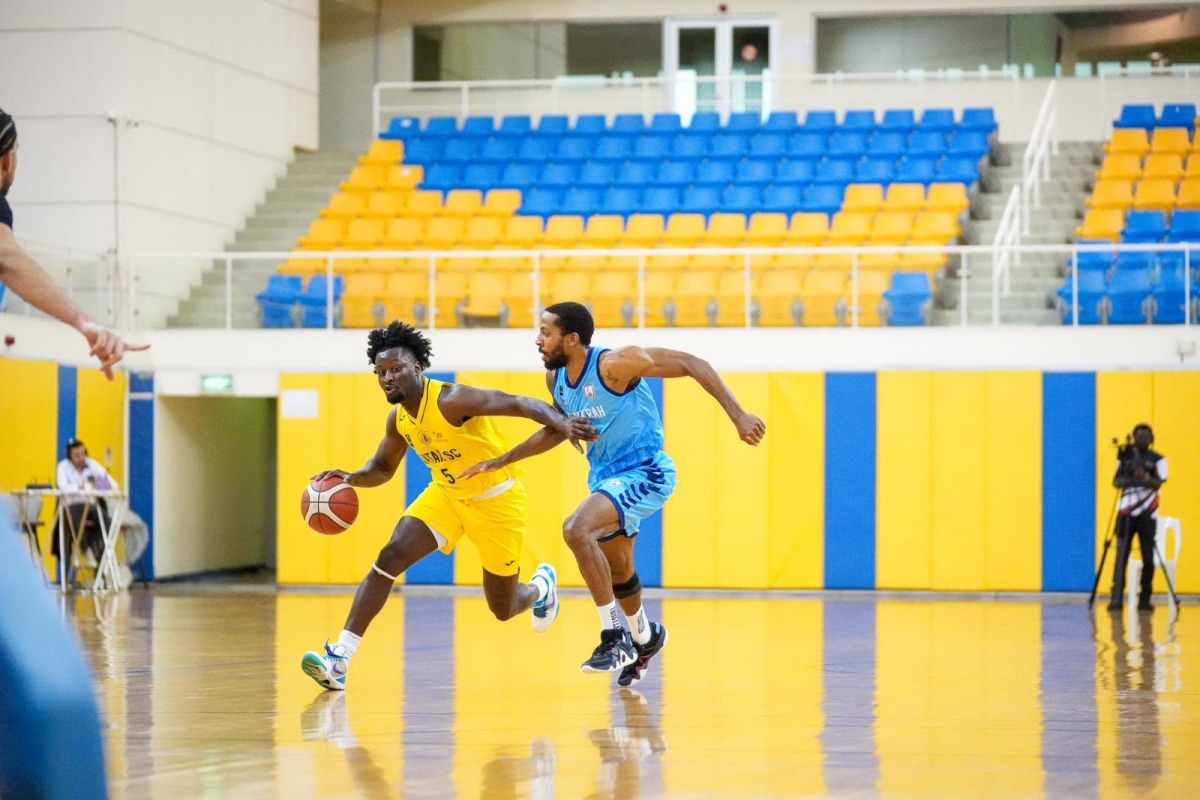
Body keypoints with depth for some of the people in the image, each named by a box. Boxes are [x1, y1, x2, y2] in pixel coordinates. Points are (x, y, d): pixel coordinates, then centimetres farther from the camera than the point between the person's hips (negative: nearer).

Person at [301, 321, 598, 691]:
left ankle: (542, 586, 45)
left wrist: (562, 422, -54)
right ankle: (340, 659, -22)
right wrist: (351, 478, -12)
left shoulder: (451, 400, -29)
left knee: (503, 610, 6)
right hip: (445, 494, 5)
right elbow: (382, 468, 11)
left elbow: (520, 404, -35)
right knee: (390, 557, -18)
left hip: (496, 500, -5)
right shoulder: (399, 420, -6)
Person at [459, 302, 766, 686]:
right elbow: (558, 429, 19)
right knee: (618, 569, 23)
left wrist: (738, 416, -28)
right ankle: (644, 639, 53)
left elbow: (693, 365, -21)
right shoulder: (556, 379, -1)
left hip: (645, 473, -9)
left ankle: (615, 638, -19)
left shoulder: (616, 364, -25)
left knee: (577, 530, -29)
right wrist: (500, 461, 14)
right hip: (606, 476, 9)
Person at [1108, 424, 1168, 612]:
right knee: (1122, 554, -6)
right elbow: (1116, 481, 8)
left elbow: (1158, 484, -10)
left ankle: (1145, 598, 6)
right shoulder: (1126, 457, 11)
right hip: (1126, 511, 1)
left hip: (1147, 513, -1)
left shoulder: (1158, 460, 3)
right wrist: (1121, 481, -15)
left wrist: (1145, 477, -30)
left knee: (1147, 556, 0)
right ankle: (1117, 598, -9)